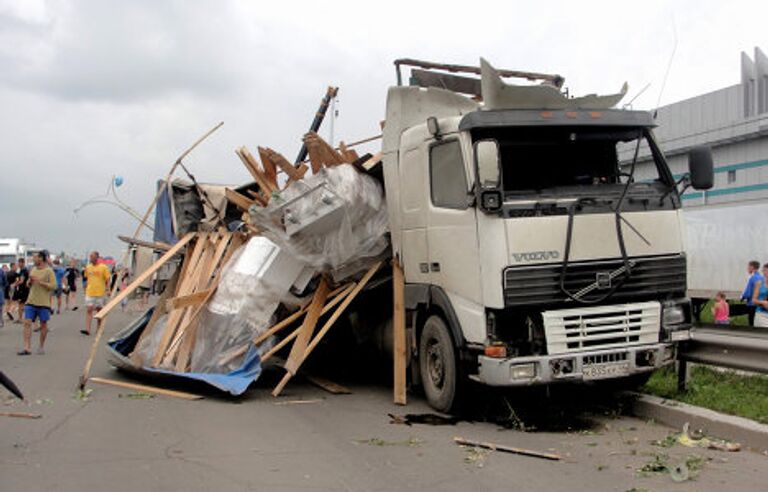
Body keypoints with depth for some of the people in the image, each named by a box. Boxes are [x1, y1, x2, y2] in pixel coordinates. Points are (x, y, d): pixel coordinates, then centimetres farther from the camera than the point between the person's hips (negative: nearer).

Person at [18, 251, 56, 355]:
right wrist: (29, 281, -2)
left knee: (43, 325, 6)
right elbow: (28, 284, 21)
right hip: (31, 302, 5)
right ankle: (27, 348, -6)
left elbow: (53, 286, -14)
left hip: (43, 303, -5)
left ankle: (41, 346, 20)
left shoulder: (49, 271, -7)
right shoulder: (33, 269, 12)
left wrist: (40, 282, -19)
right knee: (27, 323, -5)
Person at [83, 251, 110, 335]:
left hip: (100, 293, -2)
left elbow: (107, 280, -2)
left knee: (100, 310, 10)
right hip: (89, 293, 2)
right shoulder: (88, 267, 6)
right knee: (89, 310, -7)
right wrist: (86, 287, 13)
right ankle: (87, 329, -12)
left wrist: (106, 289, -10)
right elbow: (87, 278, 19)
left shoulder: (103, 267, -4)